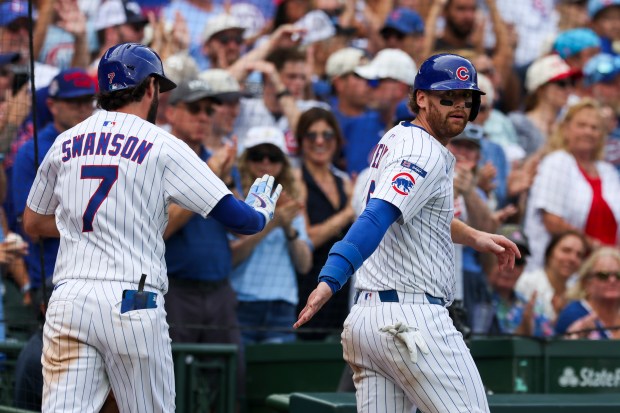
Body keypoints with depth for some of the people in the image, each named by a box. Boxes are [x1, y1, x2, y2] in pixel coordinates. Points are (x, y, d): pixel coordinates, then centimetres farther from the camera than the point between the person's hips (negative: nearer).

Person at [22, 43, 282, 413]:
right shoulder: (162, 146, 0)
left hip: (67, 302, 4)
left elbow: (32, 224, 25)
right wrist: (261, 212, 20)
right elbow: (238, 218, -2)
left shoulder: (65, 144, 13)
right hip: (132, 305, -4)